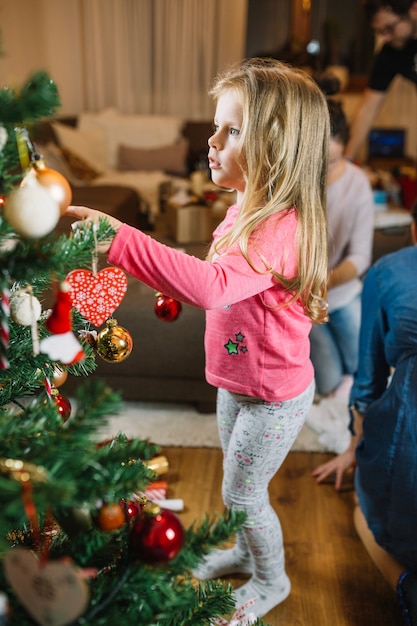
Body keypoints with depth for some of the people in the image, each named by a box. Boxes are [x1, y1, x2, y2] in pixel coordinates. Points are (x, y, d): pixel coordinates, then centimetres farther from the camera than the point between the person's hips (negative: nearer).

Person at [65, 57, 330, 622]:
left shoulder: (279, 226, -32)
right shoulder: (249, 210, 1)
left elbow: (214, 285, -49)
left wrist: (122, 240, -49)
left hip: (273, 394, -9)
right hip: (238, 381, 9)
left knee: (242, 492, 12)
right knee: (238, 482, 27)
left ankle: (272, 580, 41)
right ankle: (248, 552, 54)